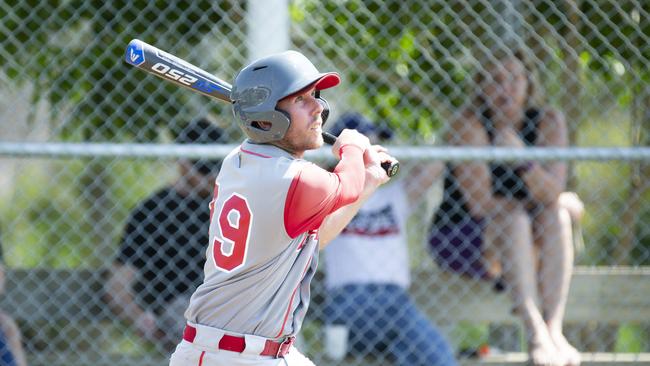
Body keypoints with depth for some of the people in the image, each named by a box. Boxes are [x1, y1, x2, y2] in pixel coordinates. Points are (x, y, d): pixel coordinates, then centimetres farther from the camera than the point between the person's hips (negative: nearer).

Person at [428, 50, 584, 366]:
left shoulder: (549, 122, -3)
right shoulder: (468, 126, -15)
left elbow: (552, 194, -15)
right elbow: (479, 204, -20)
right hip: (458, 239, -4)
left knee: (557, 216, -24)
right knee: (512, 218, -31)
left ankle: (555, 328, -38)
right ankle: (534, 331, -47)